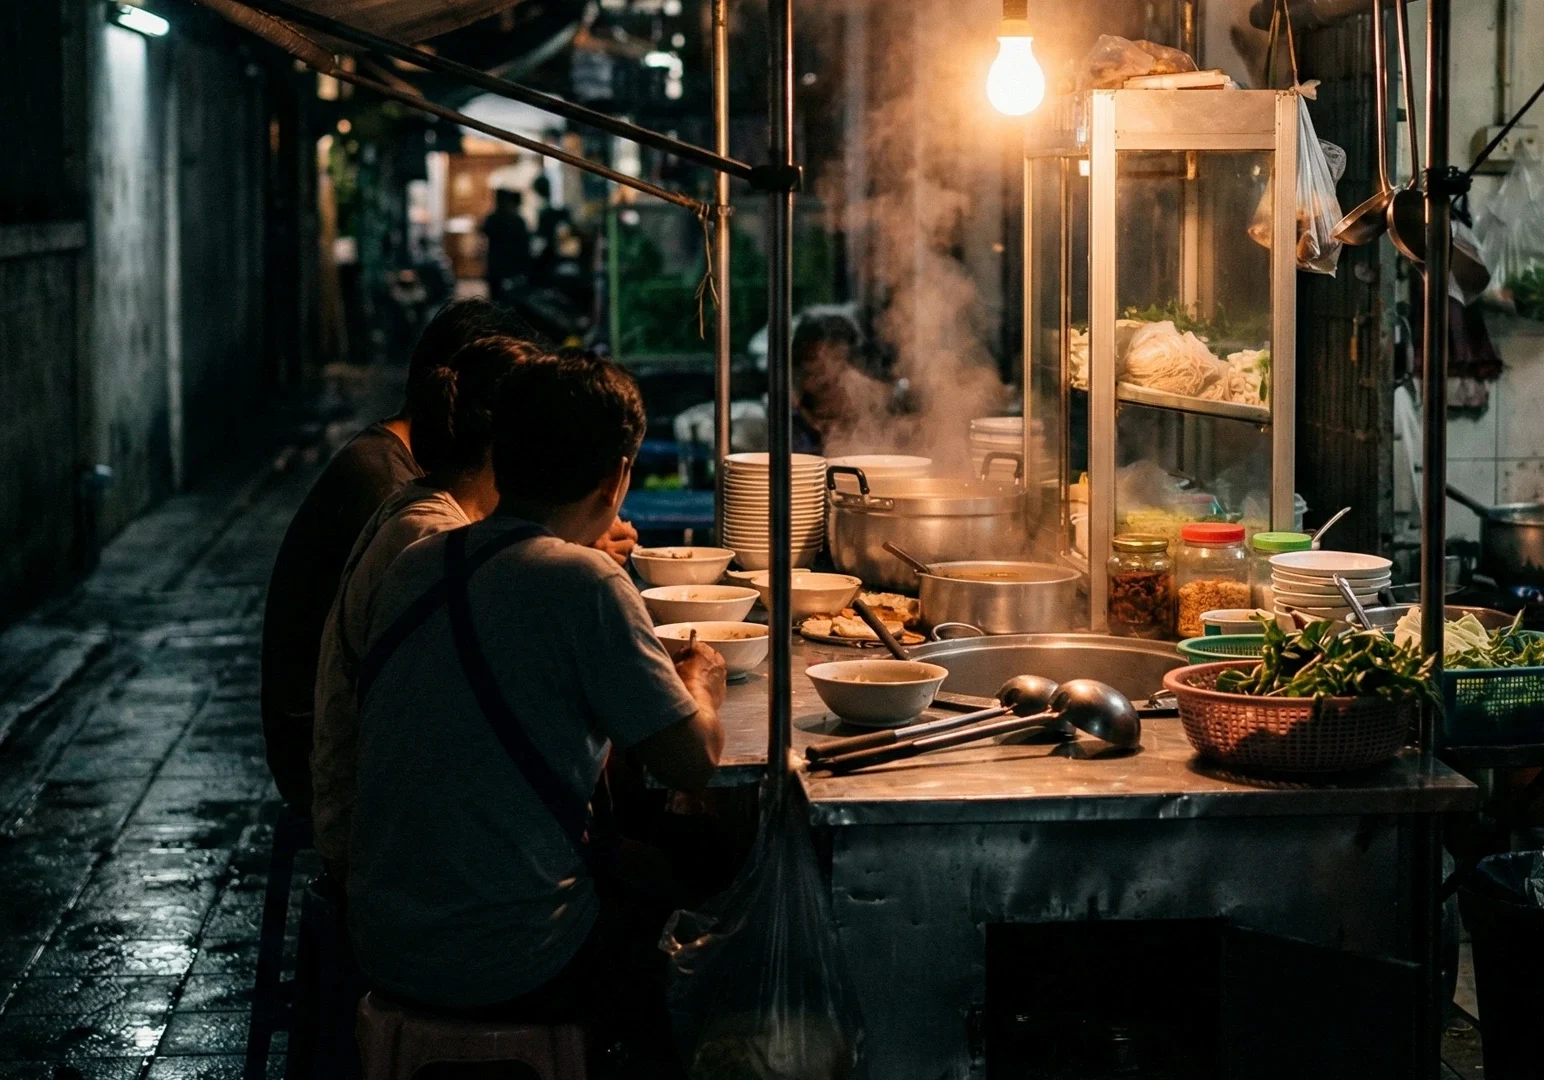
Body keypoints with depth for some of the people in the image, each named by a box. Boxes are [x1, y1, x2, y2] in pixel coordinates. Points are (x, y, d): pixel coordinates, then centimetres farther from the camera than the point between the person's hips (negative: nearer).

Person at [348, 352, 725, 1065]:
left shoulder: (416, 565, 3)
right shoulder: (585, 585, -18)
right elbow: (693, 763, -14)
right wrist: (701, 681, 6)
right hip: (506, 970, -7)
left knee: (637, 874, 29)